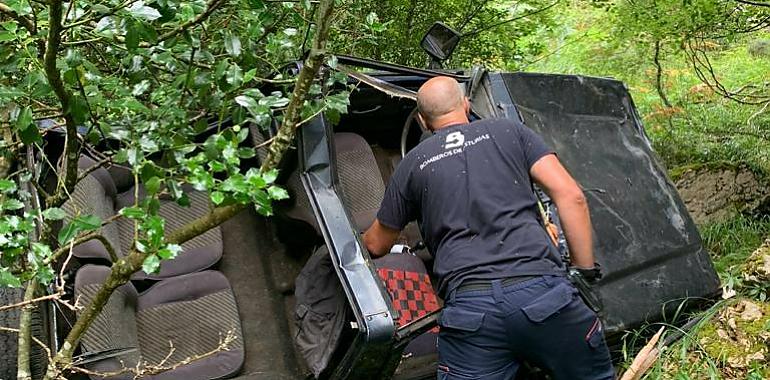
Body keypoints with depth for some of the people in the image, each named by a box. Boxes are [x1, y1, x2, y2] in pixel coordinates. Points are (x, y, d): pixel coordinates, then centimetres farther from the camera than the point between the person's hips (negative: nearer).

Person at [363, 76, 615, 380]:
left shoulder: (412, 165, 18)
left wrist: (361, 239, 53)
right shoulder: (510, 132, 16)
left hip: (468, 306, 1)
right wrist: (586, 273, 10)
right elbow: (571, 196, 5)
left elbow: (376, 246, 30)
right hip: (543, 290, 0)